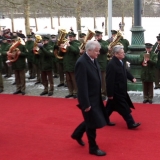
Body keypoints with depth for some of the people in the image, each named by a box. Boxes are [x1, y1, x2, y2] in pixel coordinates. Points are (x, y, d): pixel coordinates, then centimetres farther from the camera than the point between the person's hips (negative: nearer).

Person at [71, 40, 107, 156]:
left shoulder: (94, 59, 3)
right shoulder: (82, 63, -24)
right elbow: (82, 85, -24)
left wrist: (100, 96, 13)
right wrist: (86, 103, -23)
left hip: (96, 97, 8)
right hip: (89, 99, -8)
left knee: (91, 121, 21)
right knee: (93, 124, 5)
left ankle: (77, 134, 42)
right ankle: (93, 148, 23)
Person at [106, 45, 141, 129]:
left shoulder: (120, 61, 5)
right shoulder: (111, 65, -26)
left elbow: (125, 71, 22)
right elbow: (110, 80, -25)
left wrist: (132, 78, 5)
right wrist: (110, 94, -22)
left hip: (120, 90, 10)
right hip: (116, 91, -10)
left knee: (111, 106, 20)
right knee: (124, 108, -2)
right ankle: (131, 123, 7)